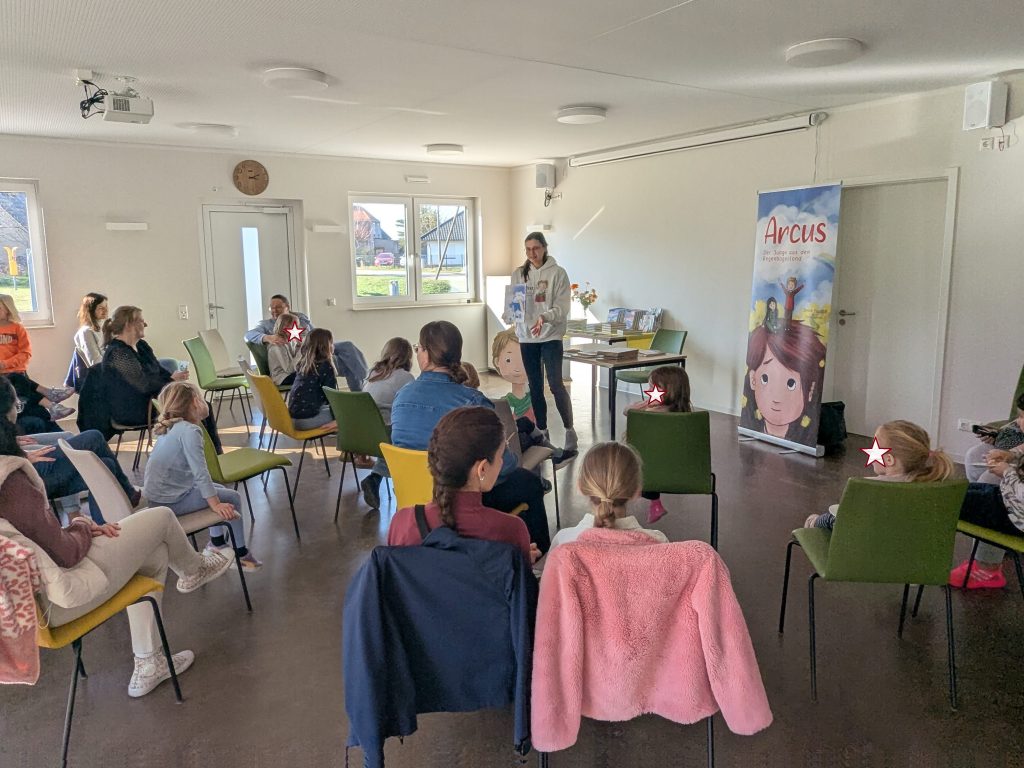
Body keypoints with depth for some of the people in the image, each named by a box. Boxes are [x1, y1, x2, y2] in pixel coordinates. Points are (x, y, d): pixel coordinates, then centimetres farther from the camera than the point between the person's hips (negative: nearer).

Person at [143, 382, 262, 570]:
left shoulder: (170, 427, 8)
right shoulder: (190, 430, -20)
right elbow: (200, 472, -25)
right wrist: (216, 504, -24)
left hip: (156, 496, 10)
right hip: (171, 501, -10)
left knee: (217, 490, 26)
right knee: (232, 498, 1)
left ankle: (217, 542, 37)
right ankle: (240, 553, 10)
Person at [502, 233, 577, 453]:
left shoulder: (557, 273, -3)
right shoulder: (518, 274, 9)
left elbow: (562, 307, -9)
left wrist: (545, 317, -27)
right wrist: (509, 314, -14)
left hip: (551, 336, -4)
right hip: (526, 336, 4)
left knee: (556, 384, -12)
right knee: (535, 387, 9)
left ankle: (569, 430, 2)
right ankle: (542, 433, 20)